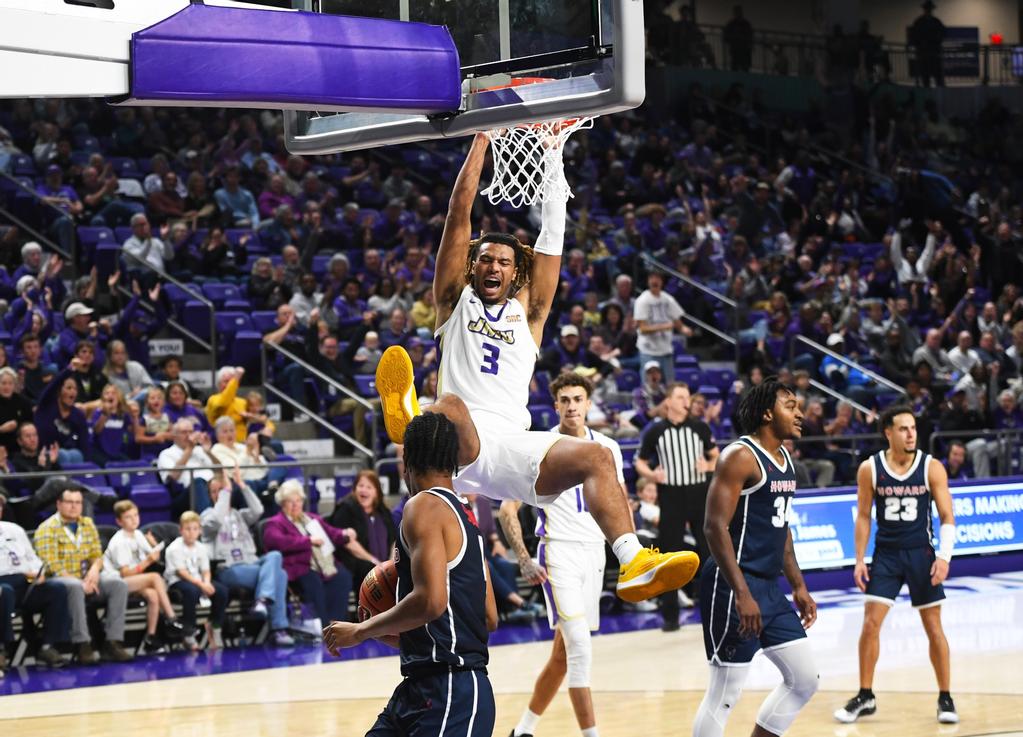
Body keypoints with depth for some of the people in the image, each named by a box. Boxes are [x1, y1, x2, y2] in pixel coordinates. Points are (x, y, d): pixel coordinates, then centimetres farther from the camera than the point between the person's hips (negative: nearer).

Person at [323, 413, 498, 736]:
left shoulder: (424, 506, -9)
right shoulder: (464, 516, 18)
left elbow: (431, 600, -23)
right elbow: (489, 619, 20)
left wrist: (361, 631, -10)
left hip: (448, 690, -10)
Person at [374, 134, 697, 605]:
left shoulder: (527, 312, 26)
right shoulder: (456, 300, 20)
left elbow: (552, 238, 20)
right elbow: (459, 213, 15)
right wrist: (482, 136, 15)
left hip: (511, 444, 3)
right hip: (458, 445, -3)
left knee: (596, 457, -19)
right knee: (450, 407, -37)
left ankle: (634, 565, -33)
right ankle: (409, 421, -74)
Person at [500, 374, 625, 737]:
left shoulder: (607, 448, 6)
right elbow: (508, 508, -4)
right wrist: (524, 560, -14)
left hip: (594, 553, 5)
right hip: (558, 553, -5)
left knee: (563, 653, 11)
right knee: (581, 649, -16)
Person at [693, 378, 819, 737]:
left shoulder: (784, 459, 14)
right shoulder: (740, 457, -14)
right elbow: (715, 527, -21)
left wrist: (798, 586, 20)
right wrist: (742, 594, -26)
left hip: (770, 587, 9)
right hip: (734, 587, -9)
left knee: (804, 679, 11)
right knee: (724, 693, -6)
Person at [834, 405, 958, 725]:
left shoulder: (932, 468, -8)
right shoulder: (870, 469, -6)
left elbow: (947, 516, -5)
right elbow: (863, 517, 2)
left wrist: (944, 556, -17)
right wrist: (860, 561, -3)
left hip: (921, 554, -1)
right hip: (885, 554, 1)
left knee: (934, 628, 3)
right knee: (870, 624, -4)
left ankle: (945, 698, 14)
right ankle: (865, 697, 8)